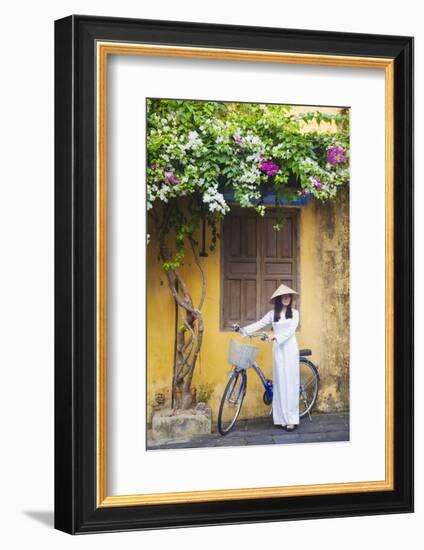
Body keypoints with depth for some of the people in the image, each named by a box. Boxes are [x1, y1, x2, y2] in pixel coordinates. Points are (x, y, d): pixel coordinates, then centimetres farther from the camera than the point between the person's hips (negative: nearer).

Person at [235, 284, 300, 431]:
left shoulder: (294, 313, 1)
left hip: (290, 348, -2)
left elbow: (291, 330, -11)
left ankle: (292, 419, -4)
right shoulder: (273, 314, 8)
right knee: (279, 382, 1)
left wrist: (276, 337, -25)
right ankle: (283, 418, 4)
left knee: (290, 382, -4)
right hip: (278, 349, 2)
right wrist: (242, 329, -9)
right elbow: (259, 324, 3)